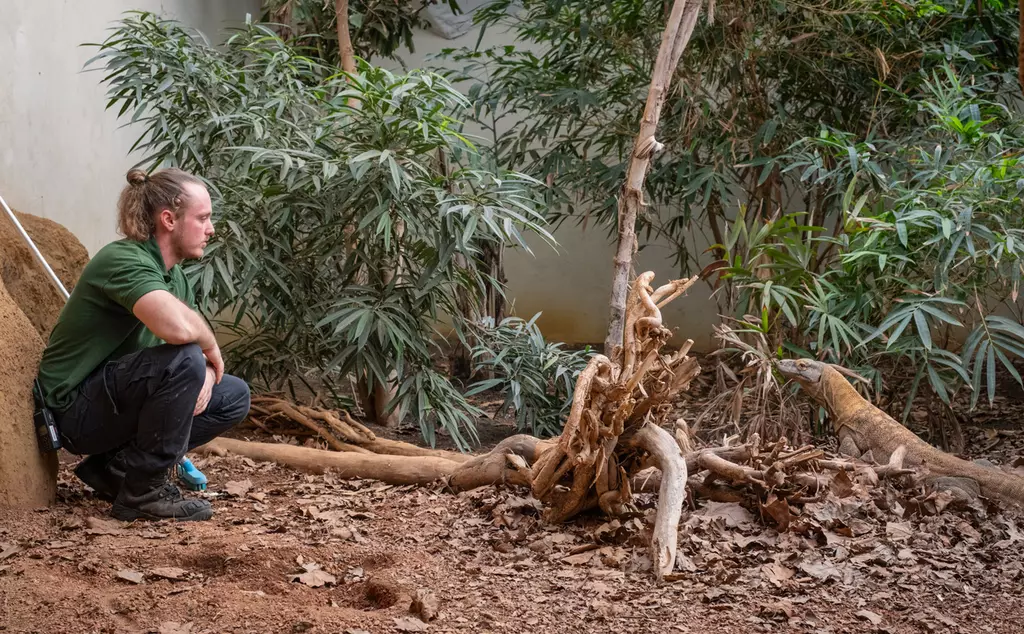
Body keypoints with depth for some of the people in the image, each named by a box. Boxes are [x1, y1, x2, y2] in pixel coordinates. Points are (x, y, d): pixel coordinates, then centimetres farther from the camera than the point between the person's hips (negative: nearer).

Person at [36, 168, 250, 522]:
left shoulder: (173, 275, 10)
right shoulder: (125, 261, -21)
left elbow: (205, 353, 12)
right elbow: (177, 327, -40)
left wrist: (207, 373, -13)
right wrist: (210, 347, -17)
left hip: (115, 401, 10)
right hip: (76, 409, -10)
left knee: (234, 397, 6)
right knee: (184, 359, -30)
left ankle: (115, 467, 6)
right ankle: (143, 492, -17)